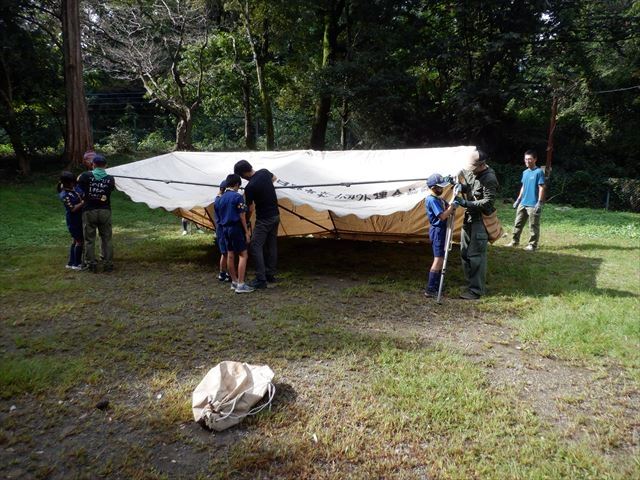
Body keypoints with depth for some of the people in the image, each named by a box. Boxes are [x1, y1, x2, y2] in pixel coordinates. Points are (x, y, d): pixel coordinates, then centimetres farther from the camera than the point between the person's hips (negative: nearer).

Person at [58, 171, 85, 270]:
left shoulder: (72, 189, 4)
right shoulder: (65, 195, -21)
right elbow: (73, 209, -24)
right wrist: (83, 202, -23)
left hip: (78, 219, 9)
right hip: (74, 221, -9)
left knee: (75, 240, 16)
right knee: (80, 241, -2)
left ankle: (71, 263, 26)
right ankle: (76, 264, 8)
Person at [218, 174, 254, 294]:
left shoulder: (221, 198, 11)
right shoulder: (237, 196, -12)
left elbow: (221, 215, 16)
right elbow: (242, 216, -13)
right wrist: (246, 232, -9)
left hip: (225, 228, 8)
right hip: (236, 228, -8)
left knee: (230, 255, 12)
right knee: (243, 255, -5)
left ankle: (234, 281, 21)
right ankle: (241, 285, -9)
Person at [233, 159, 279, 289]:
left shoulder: (250, 187, -20)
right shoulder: (264, 172, 1)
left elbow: (250, 209, -13)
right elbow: (274, 178, 26)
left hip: (264, 219, -8)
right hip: (275, 216, 8)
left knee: (255, 247, -5)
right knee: (272, 246, 14)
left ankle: (261, 280, -8)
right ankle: (270, 275, 23)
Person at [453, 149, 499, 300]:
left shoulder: (489, 179, -18)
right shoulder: (470, 171, 6)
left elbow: (487, 203, -21)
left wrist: (466, 203, -24)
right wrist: (460, 186, -3)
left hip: (480, 220, -9)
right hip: (469, 218, 9)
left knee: (476, 255, -8)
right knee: (465, 252, 14)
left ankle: (476, 290, -3)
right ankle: (470, 282, 27)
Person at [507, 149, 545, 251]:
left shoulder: (539, 172, -10)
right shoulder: (525, 172, 12)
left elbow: (541, 188, -13)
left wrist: (539, 202, -18)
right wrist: (518, 199, 17)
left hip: (533, 204, -7)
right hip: (523, 203, 7)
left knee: (533, 226, 2)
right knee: (518, 223, 12)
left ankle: (533, 245, 10)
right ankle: (514, 241, 23)